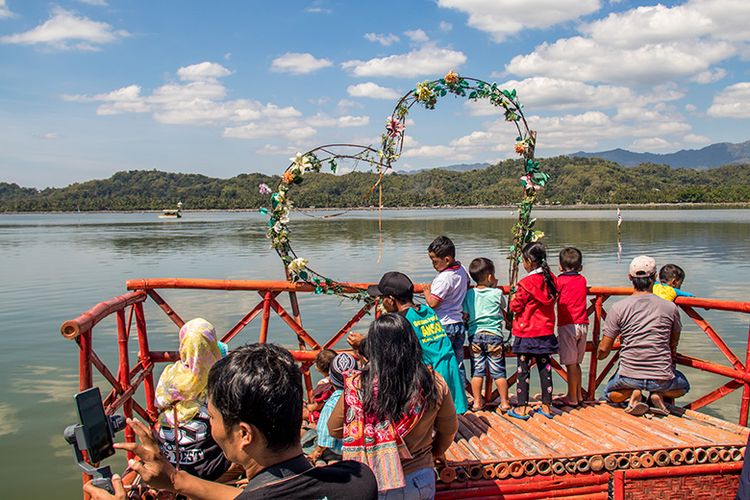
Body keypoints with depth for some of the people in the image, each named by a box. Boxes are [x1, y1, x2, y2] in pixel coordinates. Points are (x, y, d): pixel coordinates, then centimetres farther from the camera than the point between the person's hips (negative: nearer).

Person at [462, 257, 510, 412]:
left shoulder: (469, 294, 1)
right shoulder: (497, 293, -5)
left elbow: (465, 316, 3)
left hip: (475, 335, 2)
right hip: (494, 335, -2)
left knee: (477, 371, 9)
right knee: (498, 371, 5)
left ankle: (477, 402, 13)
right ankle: (504, 402, 12)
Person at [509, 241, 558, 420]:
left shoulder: (526, 283, -18)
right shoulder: (550, 279, 0)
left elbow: (515, 306, -12)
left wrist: (514, 297, 8)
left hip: (527, 333, -6)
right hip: (546, 332, 6)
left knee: (523, 369, 4)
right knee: (545, 368, 13)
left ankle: (522, 408, 8)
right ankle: (546, 405, 20)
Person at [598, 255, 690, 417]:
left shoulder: (618, 308, -8)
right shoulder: (670, 308, -3)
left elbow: (603, 350, -4)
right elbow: (673, 345, 13)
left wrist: (600, 355, 21)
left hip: (629, 375, -1)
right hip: (662, 377, 1)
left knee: (610, 394, 31)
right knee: (683, 386, 35)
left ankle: (633, 393, -2)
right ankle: (660, 393, 2)